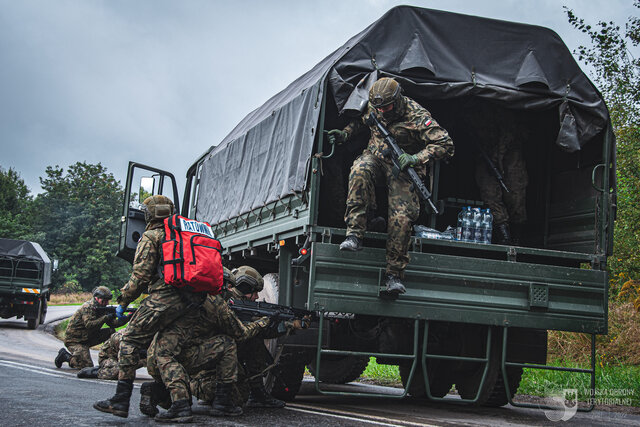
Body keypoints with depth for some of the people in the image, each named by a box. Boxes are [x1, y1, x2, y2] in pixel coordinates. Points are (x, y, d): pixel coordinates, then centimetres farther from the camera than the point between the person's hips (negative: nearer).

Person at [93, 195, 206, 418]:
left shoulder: (151, 237, 1)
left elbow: (140, 274, -6)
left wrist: (123, 301, 1)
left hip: (163, 297, -8)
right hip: (188, 301, 8)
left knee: (130, 340, -6)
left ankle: (121, 401, -13)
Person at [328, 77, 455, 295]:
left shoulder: (417, 116, -20)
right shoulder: (373, 107, -4)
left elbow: (445, 145, -20)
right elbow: (360, 121, 21)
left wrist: (416, 158, -30)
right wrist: (345, 134, 2)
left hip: (402, 168, -3)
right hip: (375, 157, 3)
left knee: (401, 217, -19)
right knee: (360, 171, -34)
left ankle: (394, 274, -9)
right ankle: (354, 233, -34)